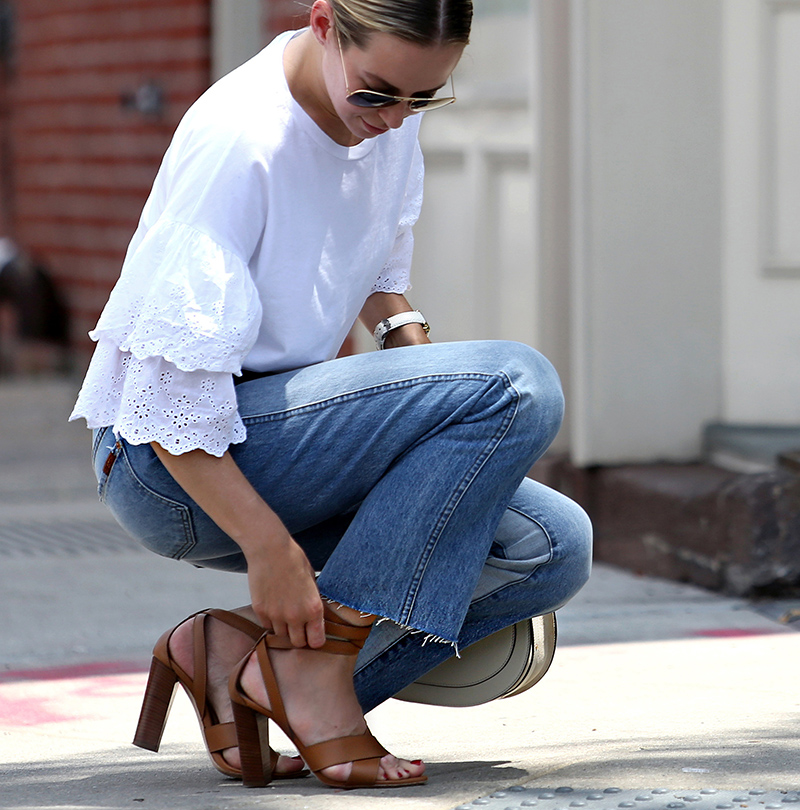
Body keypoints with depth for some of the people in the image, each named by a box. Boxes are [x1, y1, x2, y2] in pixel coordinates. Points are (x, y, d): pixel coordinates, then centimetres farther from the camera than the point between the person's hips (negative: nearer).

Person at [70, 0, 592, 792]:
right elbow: (166, 386, -23)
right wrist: (270, 549, -26)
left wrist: (410, 340, 2)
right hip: (170, 464, -9)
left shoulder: (388, 118, 2)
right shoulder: (239, 139, -23)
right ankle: (314, 661, -18)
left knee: (553, 547, -8)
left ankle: (237, 653, -8)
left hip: (290, 428, 9)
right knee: (518, 385, -24)